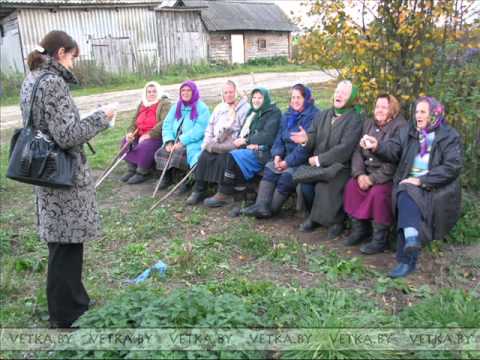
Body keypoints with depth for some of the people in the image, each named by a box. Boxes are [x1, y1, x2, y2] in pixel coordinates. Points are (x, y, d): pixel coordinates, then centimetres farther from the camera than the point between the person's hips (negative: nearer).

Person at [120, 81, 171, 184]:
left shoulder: (164, 104, -9)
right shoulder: (142, 104, 15)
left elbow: (165, 123, -22)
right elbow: (135, 121, 18)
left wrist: (149, 135, -27)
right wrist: (130, 132, -4)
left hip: (157, 137, -8)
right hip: (141, 135, 8)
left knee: (144, 146, -32)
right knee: (125, 143, -7)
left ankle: (141, 173, -13)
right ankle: (132, 169, 4)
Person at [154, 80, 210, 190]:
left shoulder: (202, 108, -3)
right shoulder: (176, 107, 17)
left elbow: (199, 129, -15)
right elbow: (167, 125, 8)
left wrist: (182, 142, -22)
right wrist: (169, 141, -10)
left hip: (193, 143, -6)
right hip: (176, 142, 6)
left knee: (179, 152, -33)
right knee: (161, 152, -18)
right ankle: (166, 177, 2)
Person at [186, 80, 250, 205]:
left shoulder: (244, 108, 1)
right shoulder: (219, 108, 21)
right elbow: (210, 127, 21)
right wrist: (207, 142, 5)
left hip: (233, 144, -5)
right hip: (216, 142, 5)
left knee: (222, 157, -31)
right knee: (204, 155, -20)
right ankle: (199, 190, -16)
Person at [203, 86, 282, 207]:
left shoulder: (274, 113, -1)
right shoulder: (252, 112, 21)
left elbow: (267, 136, -13)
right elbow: (243, 131, 15)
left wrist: (246, 140, -13)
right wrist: (250, 143, -6)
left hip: (262, 152, -7)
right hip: (249, 148, 7)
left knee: (233, 156, -25)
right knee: (229, 155, -18)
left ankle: (223, 195, -18)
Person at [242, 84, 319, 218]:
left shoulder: (313, 115, -12)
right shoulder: (288, 115, 14)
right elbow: (280, 137, 14)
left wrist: (288, 161, -20)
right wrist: (277, 154, -6)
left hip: (304, 160, -7)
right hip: (287, 156, 7)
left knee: (286, 176, -27)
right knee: (269, 168, -16)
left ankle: (271, 209, -12)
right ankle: (262, 205, -23)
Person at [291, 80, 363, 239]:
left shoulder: (355, 120, -4)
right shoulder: (322, 115, 14)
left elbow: (344, 150, -14)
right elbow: (314, 140, 10)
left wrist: (319, 159, -16)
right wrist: (307, 139, -14)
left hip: (339, 165, -4)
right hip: (317, 164, 4)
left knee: (324, 183, -30)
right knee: (304, 181, -23)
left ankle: (336, 220, -5)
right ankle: (313, 215, 4)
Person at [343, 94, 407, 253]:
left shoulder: (400, 127, -11)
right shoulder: (369, 124, 9)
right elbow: (358, 151, 4)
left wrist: (373, 179, -21)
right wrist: (360, 174, -12)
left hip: (390, 176, -6)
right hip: (368, 172, 7)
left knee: (378, 192, -30)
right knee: (351, 185, -15)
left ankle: (380, 239, -15)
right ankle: (359, 228, 0)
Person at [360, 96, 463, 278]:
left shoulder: (449, 136, 3)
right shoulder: (408, 132, 16)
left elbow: (452, 167, -9)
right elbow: (393, 150, 1)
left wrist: (421, 180, -18)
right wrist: (377, 146, -23)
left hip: (437, 188, -4)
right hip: (409, 184, 4)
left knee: (407, 196, -33)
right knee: (406, 196, -32)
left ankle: (407, 259, -37)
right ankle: (412, 239, -47)